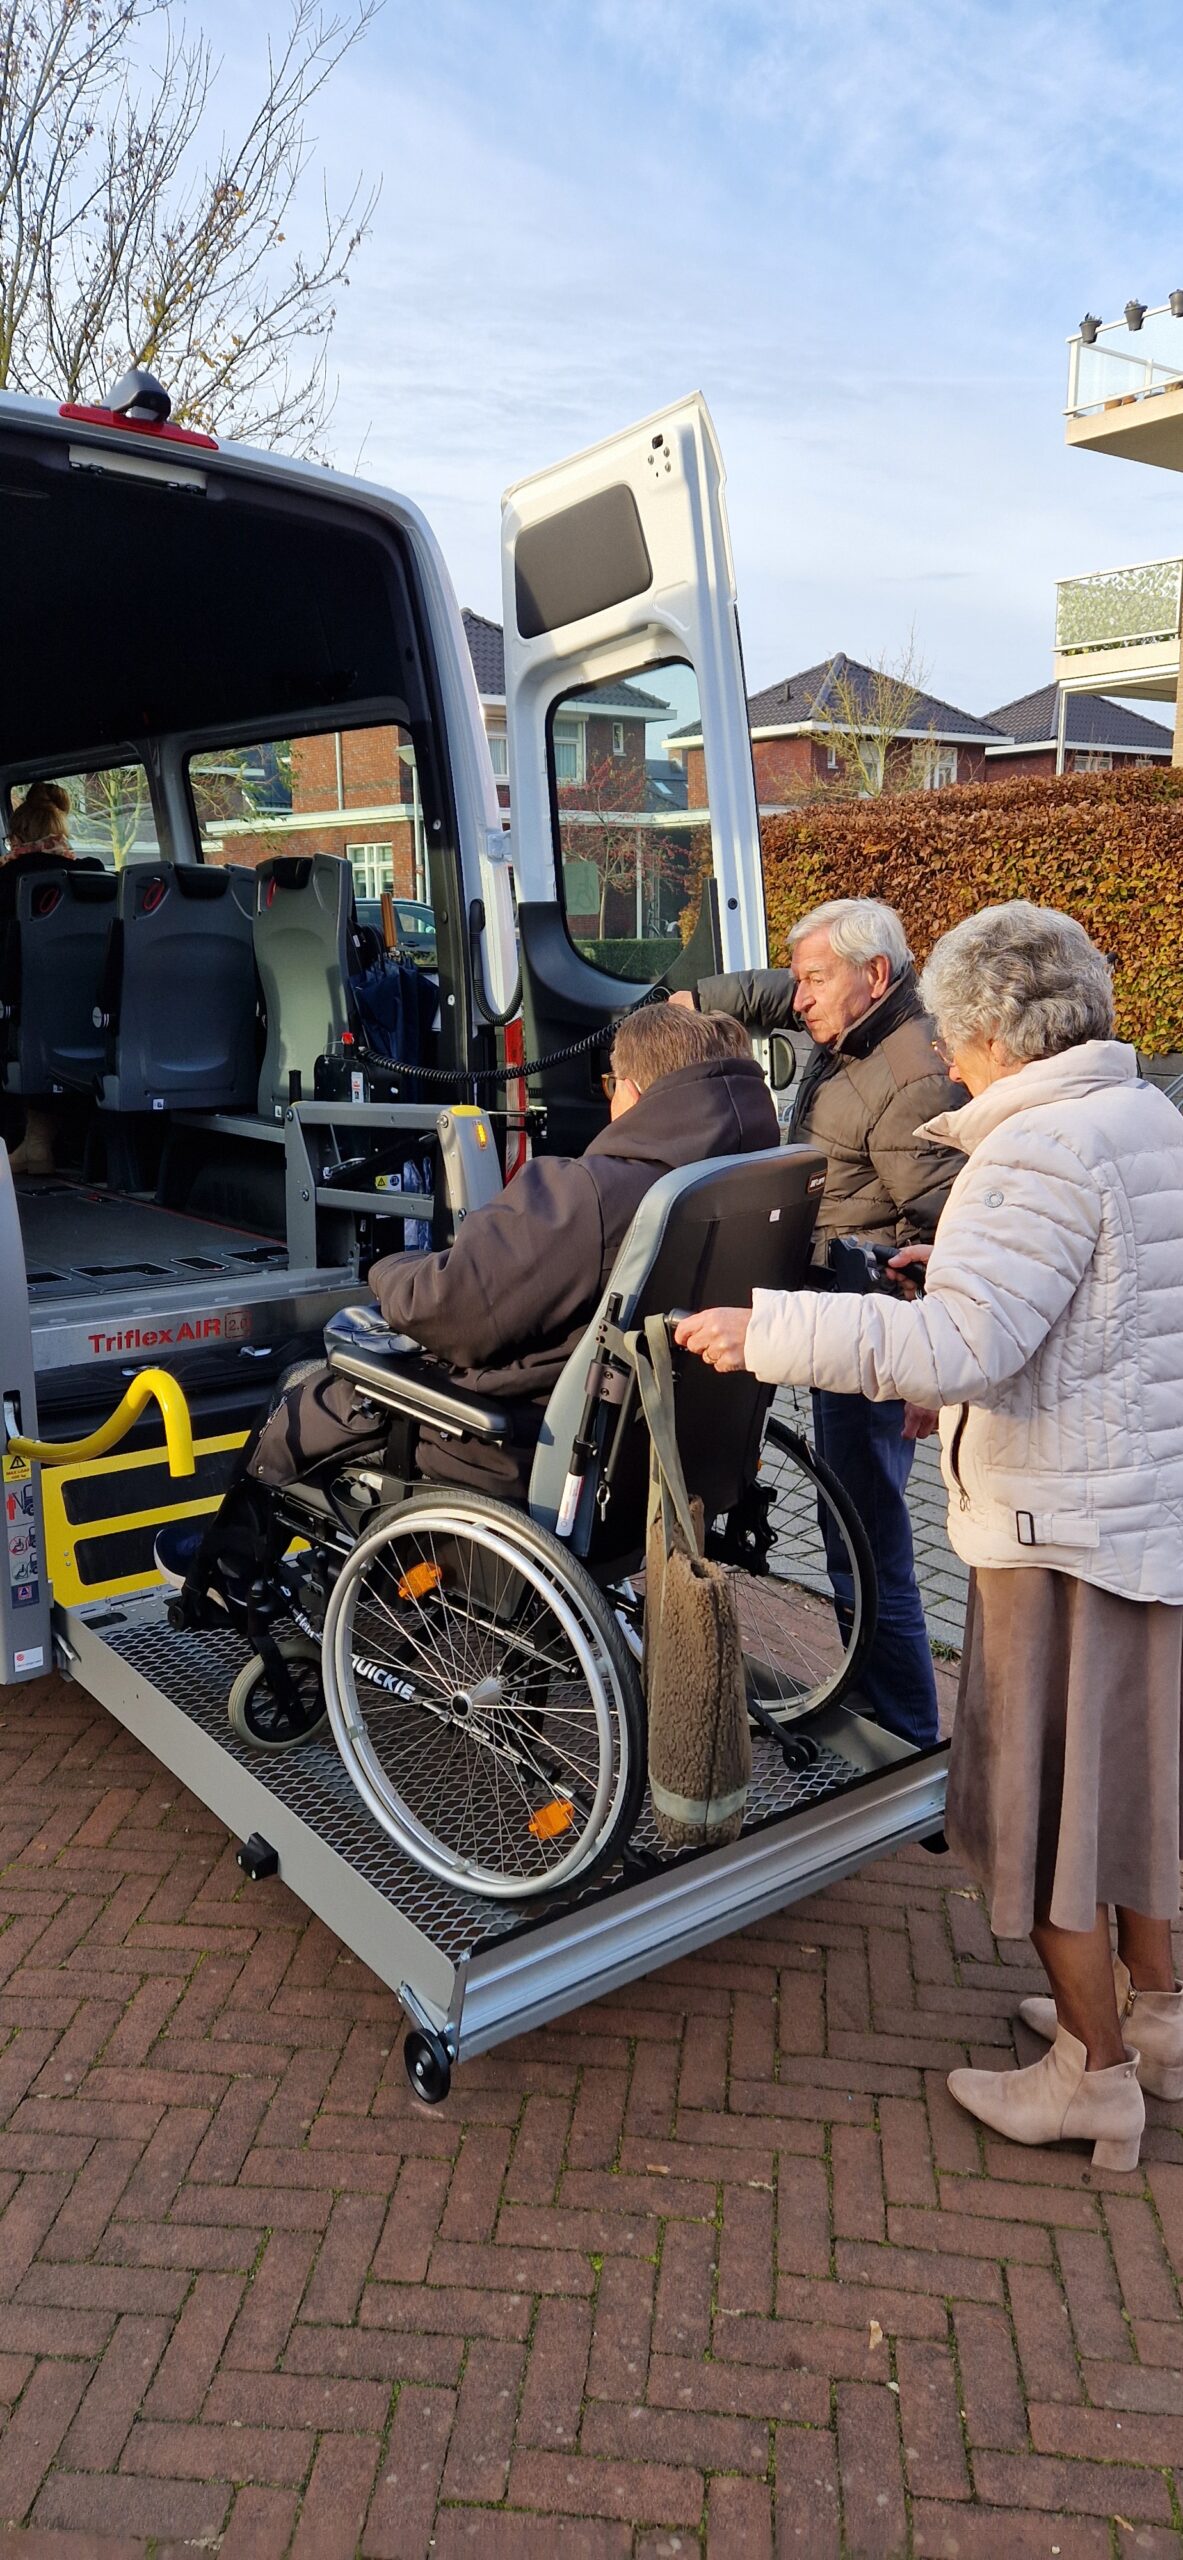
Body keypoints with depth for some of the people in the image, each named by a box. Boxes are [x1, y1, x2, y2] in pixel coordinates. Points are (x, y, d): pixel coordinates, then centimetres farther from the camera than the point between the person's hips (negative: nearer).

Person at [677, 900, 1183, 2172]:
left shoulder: (1044, 1150, -22)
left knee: (1040, 1793, 7)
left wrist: (762, 1329, -27)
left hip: (1066, 1525, -9)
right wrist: (971, 1267, 24)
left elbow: (953, 1347, -32)